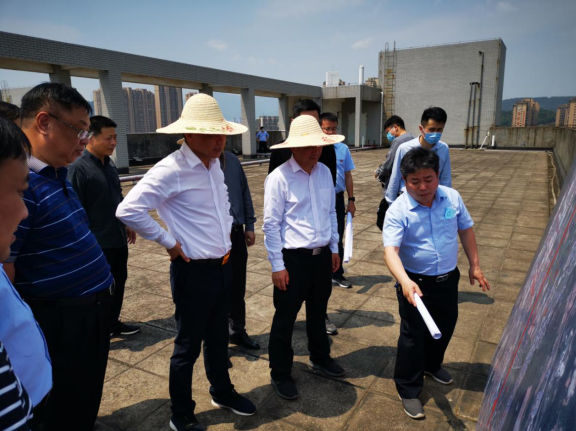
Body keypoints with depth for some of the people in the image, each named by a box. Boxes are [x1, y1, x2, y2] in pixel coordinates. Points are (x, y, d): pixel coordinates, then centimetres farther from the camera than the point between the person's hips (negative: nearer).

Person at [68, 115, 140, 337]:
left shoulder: (110, 165, 8)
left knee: (118, 282, 17)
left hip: (118, 239, 7)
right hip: (98, 243, -7)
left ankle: (113, 323, 35)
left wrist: (127, 224, 18)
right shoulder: (78, 168, -16)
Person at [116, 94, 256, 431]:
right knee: (188, 345, 10)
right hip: (194, 271, -7)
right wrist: (169, 242, -17)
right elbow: (129, 211, -26)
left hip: (223, 266, 7)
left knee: (218, 337, 23)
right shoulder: (171, 170, -20)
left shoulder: (215, 164, 6)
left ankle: (223, 392, 45)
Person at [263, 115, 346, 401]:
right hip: (293, 259, -6)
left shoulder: (324, 172, 4)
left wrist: (334, 248, 13)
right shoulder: (279, 178, -15)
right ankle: (280, 374, 29)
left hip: (322, 256, 6)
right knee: (285, 319, 9)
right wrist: (277, 266, -12)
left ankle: (320, 358, 47)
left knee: (318, 312, 24)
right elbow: (271, 224, -13)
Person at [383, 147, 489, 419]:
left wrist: (474, 265, 10)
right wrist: (405, 281, -47)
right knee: (413, 335, 3)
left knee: (445, 327, 24)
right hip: (416, 283, -5)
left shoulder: (452, 198, -7)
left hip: (448, 279, 6)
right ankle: (408, 390, 24)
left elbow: (466, 229, 7)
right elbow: (391, 250, -31)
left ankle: (432, 364, 53)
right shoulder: (398, 211, -22)